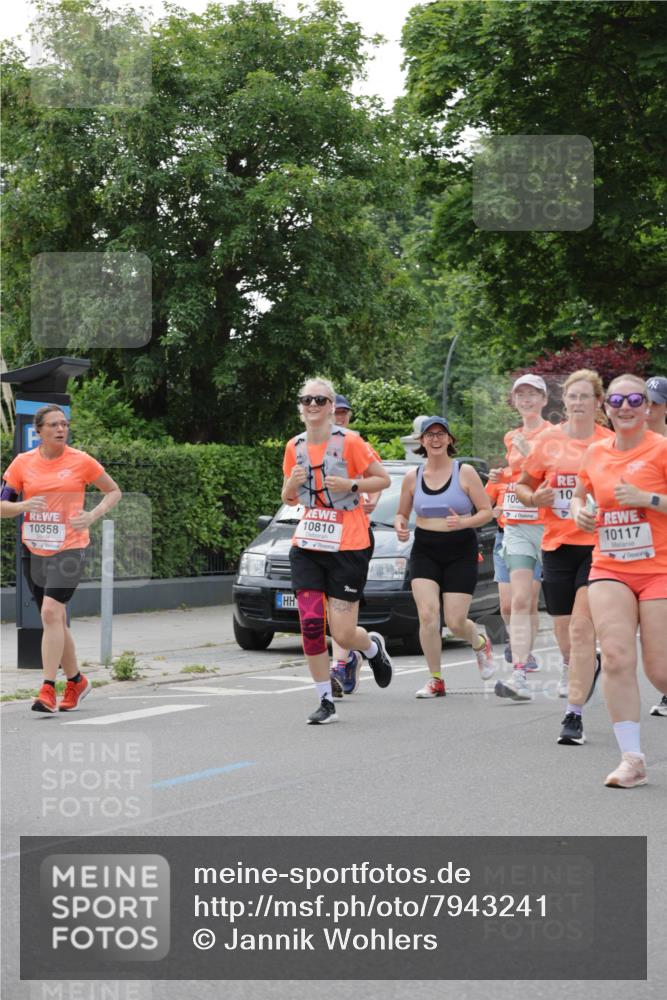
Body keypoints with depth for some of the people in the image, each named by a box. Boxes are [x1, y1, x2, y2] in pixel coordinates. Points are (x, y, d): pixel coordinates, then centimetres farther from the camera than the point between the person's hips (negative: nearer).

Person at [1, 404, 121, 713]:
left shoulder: (81, 462, -2)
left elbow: (114, 491, 10)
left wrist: (93, 515, -7)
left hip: (69, 548, -4)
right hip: (34, 549, 4)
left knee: (51, 612, -20)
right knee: (55, 620, 12)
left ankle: (48, 689, -21)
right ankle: (76, 681, 30)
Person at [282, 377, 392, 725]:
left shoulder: (349, 442, -7)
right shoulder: (295, 447, 7)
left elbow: (383, 479, -1)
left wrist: (350, 485, -17)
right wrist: (292, 483, -5)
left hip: (348, 547, -4)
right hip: (307, 546, 4)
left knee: (343, 635, -5)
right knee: (310, 624, -8)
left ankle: (374, 647, 32)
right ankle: (326, 701, 4)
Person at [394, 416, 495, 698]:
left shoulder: (465, 473, -3)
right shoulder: (412, 477, 5)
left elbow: (486, 511, -2)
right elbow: (402, 513, 16)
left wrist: (463, 522, -21)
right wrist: (400, 526, -7)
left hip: (461, 552, -2)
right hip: (425, 551, 2)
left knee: (455, 622, -5)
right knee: (427, 615, -15)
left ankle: (480, 643, 33)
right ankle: (435, 680, -1)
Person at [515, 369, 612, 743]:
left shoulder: (610, 443, -2)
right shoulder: (547, 440, 5)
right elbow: (523, 484, 15)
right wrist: (534, 497, -6)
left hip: (597, 545, -3)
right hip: (557, 545, 3)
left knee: (582, 628, -14)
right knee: (565, 634, 10)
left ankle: (574, 715, -10)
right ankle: (590, 668, 44)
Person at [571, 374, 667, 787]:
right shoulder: (595, 453, 9)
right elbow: (581, 493, 28)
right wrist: (581, 511, 7)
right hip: (609, 570, 4)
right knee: (616, 657, -13)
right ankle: (632, 759, -8)